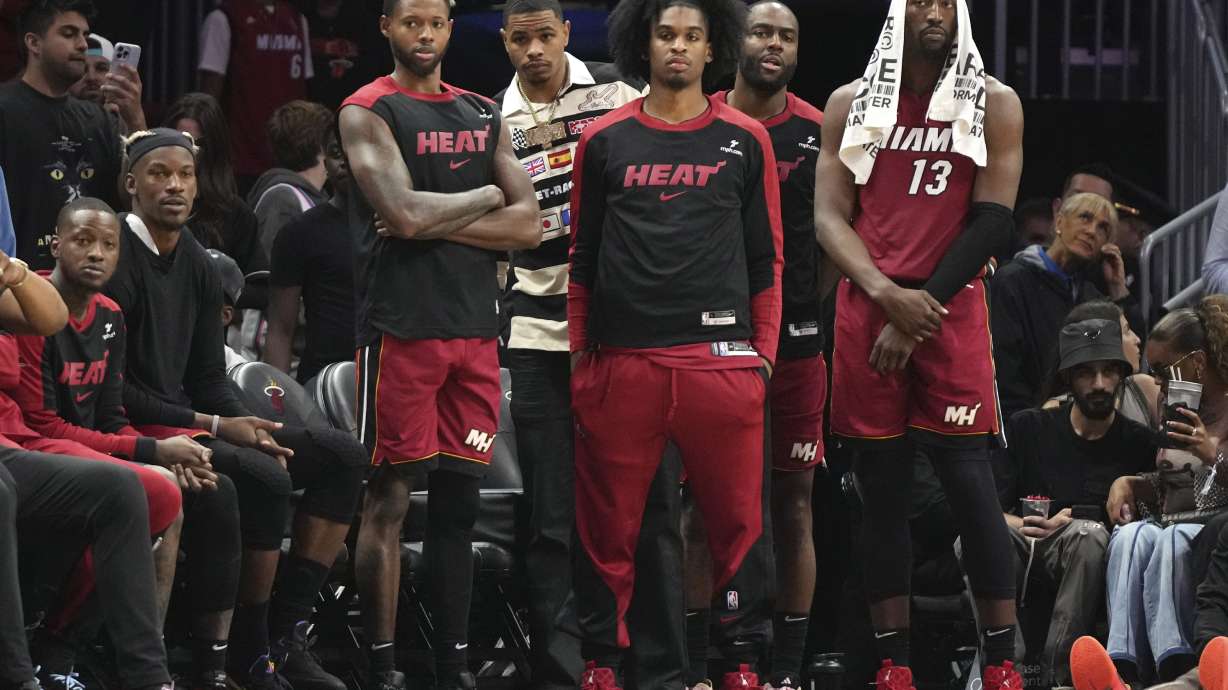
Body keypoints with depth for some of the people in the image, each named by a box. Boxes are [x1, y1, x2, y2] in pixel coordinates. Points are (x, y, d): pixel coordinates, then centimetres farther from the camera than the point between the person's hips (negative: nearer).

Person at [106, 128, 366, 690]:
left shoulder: (196, 265, 13)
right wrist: (215, 427, -17)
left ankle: (286, 634, -2)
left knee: (341, 455, 1)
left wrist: (251, 430, -6)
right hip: (134, 432, -9)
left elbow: (208, 379, 15)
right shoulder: (117, 259, -13)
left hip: (188, 422, 9)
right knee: (264, 479, -30)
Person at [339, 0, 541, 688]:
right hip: (402, 327, -5)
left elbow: (528, 226, 5)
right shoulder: (368, 113, -2)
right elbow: (403, 214, -16)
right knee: (390, 499, -4)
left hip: (476, 328, 5)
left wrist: (437, 224, -8)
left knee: (460, 500, 7)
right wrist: (486, 198, -2)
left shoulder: (486, 116, 15)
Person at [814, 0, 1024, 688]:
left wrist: (922, 307, -10)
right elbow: (830, 216, 4)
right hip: (868, 313, 2)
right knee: (882, 489, 3)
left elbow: (990, 223, -3)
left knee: (971, 484, -8)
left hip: (952, 311, -2)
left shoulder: (994, 106, 4)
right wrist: (887, 294, -12)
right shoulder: (852, 104, 10)